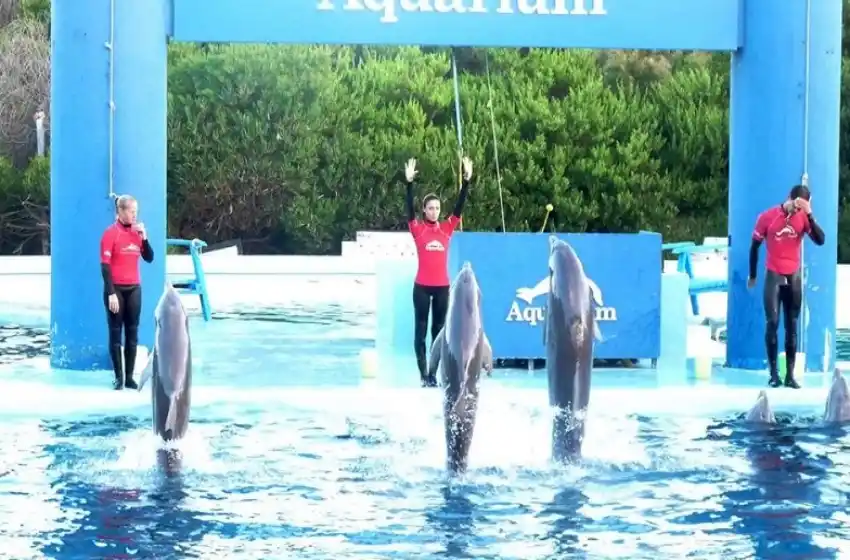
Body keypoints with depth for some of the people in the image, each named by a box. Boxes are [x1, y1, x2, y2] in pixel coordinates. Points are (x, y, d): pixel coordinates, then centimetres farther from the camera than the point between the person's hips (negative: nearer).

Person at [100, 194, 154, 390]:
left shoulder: (137, 232, 8)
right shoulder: (111, 233, -8)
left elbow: (149, 258, 9)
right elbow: (105, 265, -11)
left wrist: (144, 237, -5)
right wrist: (111, 293, -17)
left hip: (134, 288, 5)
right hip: (116, 289, -5)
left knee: (132, 333, 5)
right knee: (116, 332, 1)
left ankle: (129, 377, 9)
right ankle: (118, 377, 6)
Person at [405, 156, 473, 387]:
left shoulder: (447, 228, 5)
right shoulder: (418, 229, -2)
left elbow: (459, 207, 1)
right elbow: (409, 208, -14)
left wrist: (466, 181, -7)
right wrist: (409, 183, -25)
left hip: (442, 286, 3)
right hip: (422, 286, -3)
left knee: (439, 330, 7)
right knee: (421, 330, 1)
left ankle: (434, 372, 12)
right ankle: (423, 373, 3)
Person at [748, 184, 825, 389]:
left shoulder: (803, 217, -2)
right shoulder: (767, 217, -8)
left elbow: (820, 240, -14)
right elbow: (755, 246, 2)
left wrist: (809, 215, -22)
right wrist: (752, 275, 7)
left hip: (794, 276, 3)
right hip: (773, 275, -2)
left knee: (792, 326, 3)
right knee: (772, 323, -9)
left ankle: (790, 375, 4)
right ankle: (774, 373, -4)